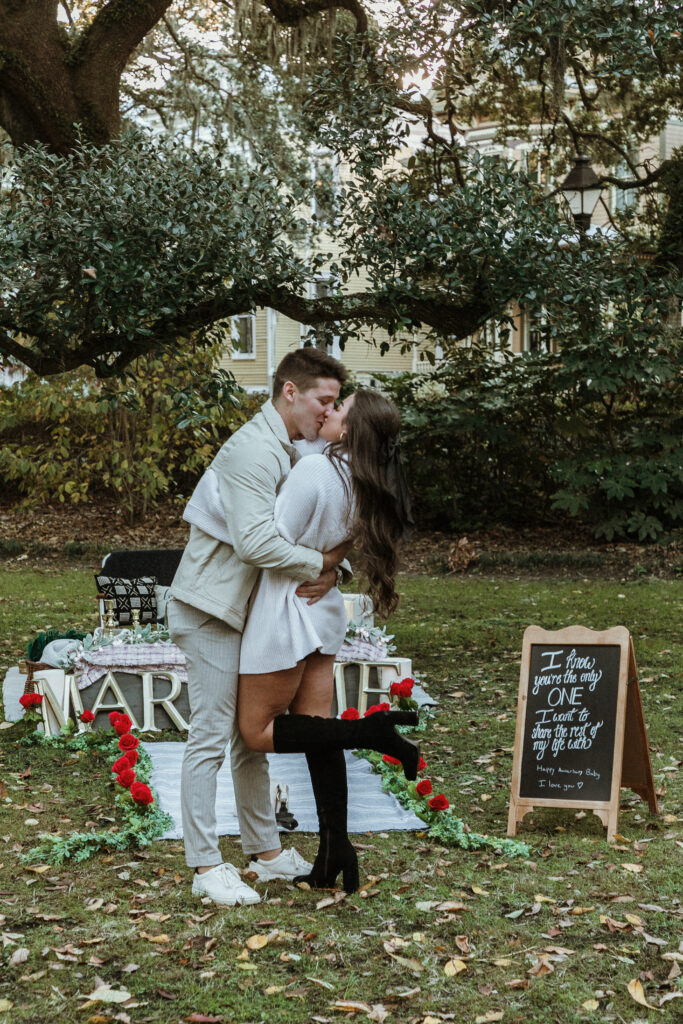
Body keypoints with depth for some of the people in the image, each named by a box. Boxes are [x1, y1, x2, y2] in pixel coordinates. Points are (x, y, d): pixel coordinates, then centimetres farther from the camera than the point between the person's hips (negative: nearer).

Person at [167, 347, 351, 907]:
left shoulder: (293, 451, 13)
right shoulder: (255, 450, -20)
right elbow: (255, 540, -31)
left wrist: (331, 569, -8)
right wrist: (320, 562, -18)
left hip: (249, 611, 10)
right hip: (213, 609, -10)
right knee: (212, 736, -6)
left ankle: (266, 851, 23)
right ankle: (206, 865, 0)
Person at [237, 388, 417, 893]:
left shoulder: (315, 469, -22)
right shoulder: (367, 482, 1)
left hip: (287, 608, -8)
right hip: (325, 609, 8)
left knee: (258, 731, 5)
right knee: (316, 729, 11)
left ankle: (373, 732, -8)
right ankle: (335, 851, 11)